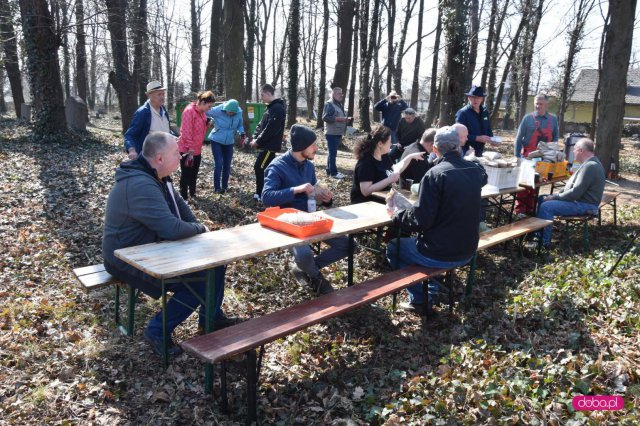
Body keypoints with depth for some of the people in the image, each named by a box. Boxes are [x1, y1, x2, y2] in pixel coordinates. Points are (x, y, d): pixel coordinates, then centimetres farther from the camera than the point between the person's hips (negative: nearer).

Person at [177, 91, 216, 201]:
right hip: (187, 150, -8)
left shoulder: (201, 112, 9)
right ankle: (183, 197, 10)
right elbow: (186, 132, -21)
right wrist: (190, 150, -21)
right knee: (186, 174, 1)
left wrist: (207, 124, -1)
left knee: (194, 174, 19)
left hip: (197, 150, 8)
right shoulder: (189, 111, -19)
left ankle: (192, 193, 32)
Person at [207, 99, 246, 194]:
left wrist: (242, 134, -13)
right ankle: (217, 187, -3)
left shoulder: (239, 113, -12)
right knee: (219, 164, -11)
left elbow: (239, 125, 3)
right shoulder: (218, 110, -22)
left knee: (227, 165, 10)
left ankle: (225, 186, 25)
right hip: (216, 141, -4)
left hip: (229, 142, 4)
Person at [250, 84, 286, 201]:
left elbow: (270, 129, -22)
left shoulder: (277, 108, -16)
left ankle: (260, 194, -1)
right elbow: (261, 124, 17)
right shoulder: (271, 107, 16)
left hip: (270, 145, -10)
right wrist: (255, 138, 3)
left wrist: (258, 141, -15)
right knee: (267, 169, 13)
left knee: (259, 168, -8)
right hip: (267, 144, 10)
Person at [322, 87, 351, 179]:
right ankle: (333, 172, -4)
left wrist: (346, 119, 7)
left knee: (333, 152, 14)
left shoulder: (340, 105, 18)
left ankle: (329, 170, 21)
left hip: (338, 133, 9)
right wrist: (338, 119, -22)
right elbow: (325, 117, -20)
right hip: (332, 133, -9)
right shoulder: (329, 104, -11)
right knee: (332, 153, -7)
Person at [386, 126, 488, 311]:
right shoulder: (475, 171, 0)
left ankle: (420, 298, 14)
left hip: (439, 254, -7)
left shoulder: (435, 174, -21)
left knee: (393, 247, 18)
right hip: (467, 251, 7)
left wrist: (396, 217, -6)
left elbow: (421, 220, -23)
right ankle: (430, 290, 29)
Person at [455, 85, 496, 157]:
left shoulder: (485, 112, 10)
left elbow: (488, 130, 22)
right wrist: (477, 138, -25)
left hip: (479, 152, 7)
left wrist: (491, 139, 0)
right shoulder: (462, 113, -12)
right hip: (467, 153, -7)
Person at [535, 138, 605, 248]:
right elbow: (574, 185, 21)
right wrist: (555, 195, 10)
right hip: (578, 199, 11)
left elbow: (575, 193, -27)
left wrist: (554, 197, -16)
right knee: (542, 198, 12)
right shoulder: (589, 163, 14)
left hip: (584, 205, -11)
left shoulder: (590, 166, -22)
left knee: (546, 206, -24)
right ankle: (537, 232, 13)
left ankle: (544, 241, -16)